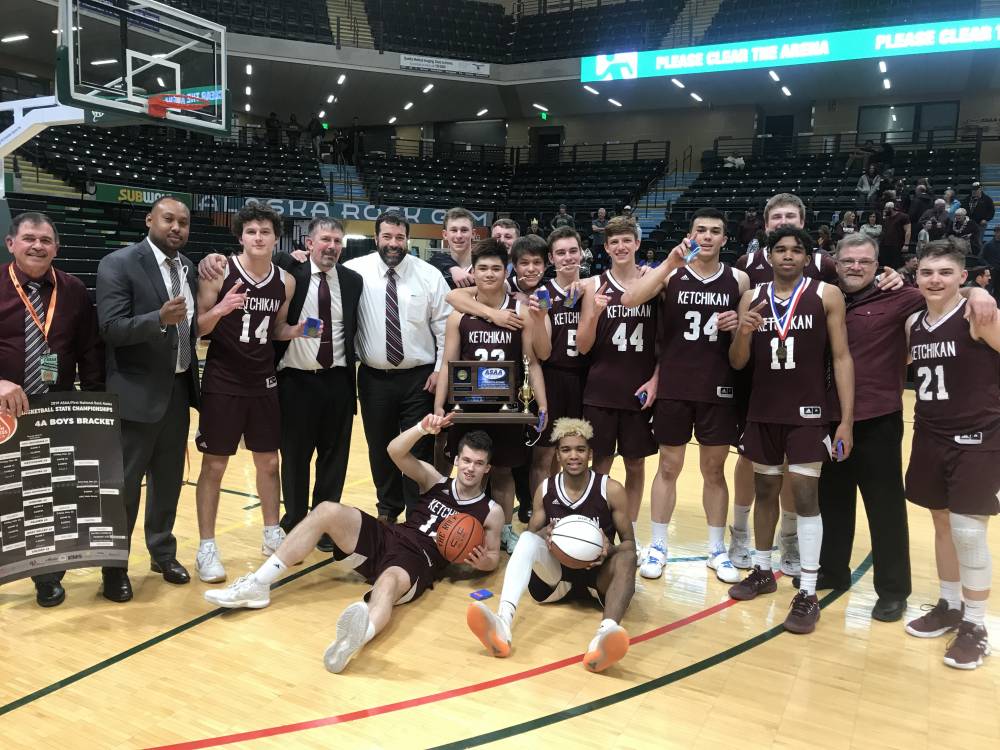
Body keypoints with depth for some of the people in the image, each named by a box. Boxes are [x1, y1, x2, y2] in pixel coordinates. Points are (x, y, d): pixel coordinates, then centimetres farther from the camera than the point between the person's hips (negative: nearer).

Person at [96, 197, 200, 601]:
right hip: (137, 393, -6)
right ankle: (115, 567, 20)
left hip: (178, 390, 6)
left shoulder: (188, 268, 9)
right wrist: (160, 318, -34)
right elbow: (111, 328, -20)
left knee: (169, 480, 16)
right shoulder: (118, 264, -11)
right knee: (124, 484, 5)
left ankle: (163, 553, 31)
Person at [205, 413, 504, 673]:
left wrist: (483, 562, -9)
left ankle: (360, 634, -79)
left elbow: (493, 555, 15)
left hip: (419, 562, -5)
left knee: (388, 582, -42)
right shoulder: (434, 480, 16)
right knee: (328, 511, -17)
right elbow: (395, 451, 4)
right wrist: (422, 429, -13)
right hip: (387, 539, 5)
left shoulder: (491, 511, 9)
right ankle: (257, 586, -15)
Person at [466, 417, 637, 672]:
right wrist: (545, 535, -19)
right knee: (527, 537, -26)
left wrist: (609, 549, -26)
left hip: (598, 574, -1)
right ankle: (503, 622, -47)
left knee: (626, 557, -33)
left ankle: (607, 632, -61)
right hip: (556, 575, 2)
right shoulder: (545, 490, 1)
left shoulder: (611, 489, -6)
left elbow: (629, 543, -2)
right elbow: (532, 538, 6)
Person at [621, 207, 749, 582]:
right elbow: (629, 299, -20)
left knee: (714, 469, 11)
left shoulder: (739, 280, 4)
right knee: (668, 467, 7)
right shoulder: (670, 273, -3)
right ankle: (658, 546, 19)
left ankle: (717, 549, 24)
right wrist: (671, 263, -28)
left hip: (719, 389, 2)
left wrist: (740, 324, -10)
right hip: (674, 387, -1)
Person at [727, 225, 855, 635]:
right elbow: (737, 363, 6)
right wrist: (743, 334, -17)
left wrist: (847, 420, -11)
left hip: (807, 412, -3)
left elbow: (841, 358, -5)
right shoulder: (752, 297, 5)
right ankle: (762, 571, 29)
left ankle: (808, 594, 3)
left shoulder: (827, 295, -4)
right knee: (765, 490, 13)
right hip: (762, 412, 4)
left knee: (805, 494, -4)